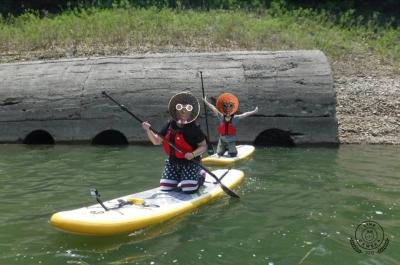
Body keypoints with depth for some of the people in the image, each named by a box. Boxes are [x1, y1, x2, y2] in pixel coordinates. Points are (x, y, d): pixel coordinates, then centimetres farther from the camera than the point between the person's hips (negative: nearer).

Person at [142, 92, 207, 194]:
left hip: (190, 162, -5)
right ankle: (179, 178, 32)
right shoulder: (169, 125, 0)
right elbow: (156, 141, 3)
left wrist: (193, 154, -26)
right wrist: (148, 131, -14)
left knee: (189, 190, -15)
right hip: (172, 162, 5)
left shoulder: (194, 129, -14)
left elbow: (203, 146, -8)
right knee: (165, 188, 3)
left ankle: (200, 177, 18)